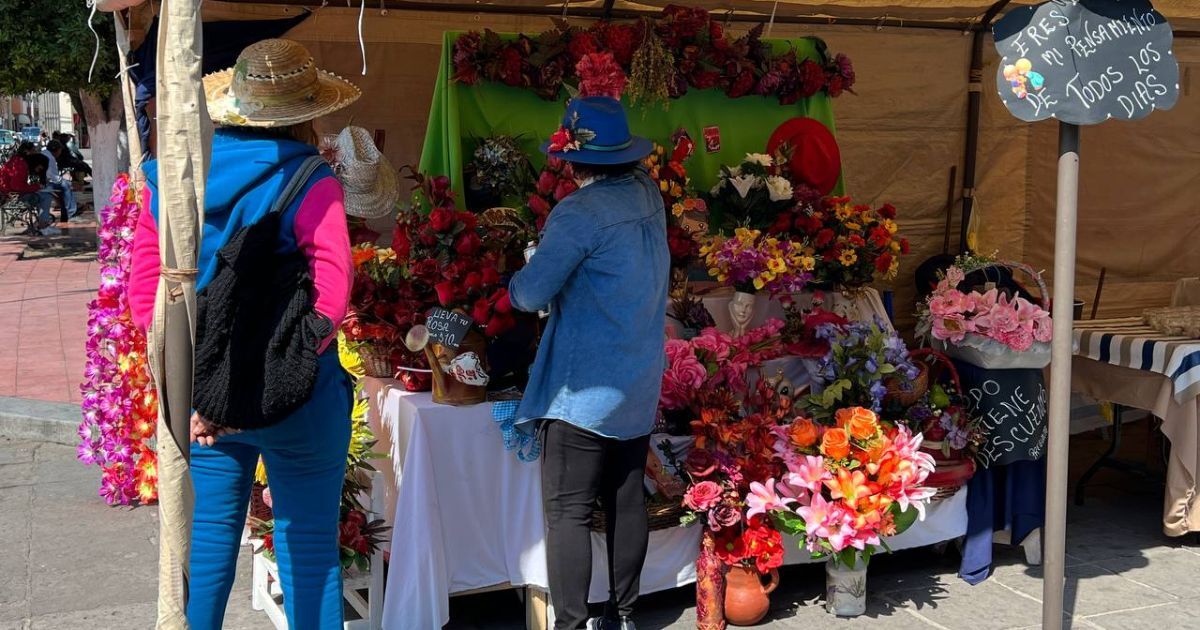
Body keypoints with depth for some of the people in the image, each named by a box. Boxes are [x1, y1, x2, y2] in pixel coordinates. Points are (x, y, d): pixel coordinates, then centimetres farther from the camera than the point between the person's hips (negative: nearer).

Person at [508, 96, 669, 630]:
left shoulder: (581, 212, -19)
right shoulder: (649, 195, 4)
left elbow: (530, 294, -20)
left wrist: (521, 280, 2)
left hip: (586, 389, -8)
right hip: (640, 385, 8)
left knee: (568, 511, -2)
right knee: (627, 499, 14)